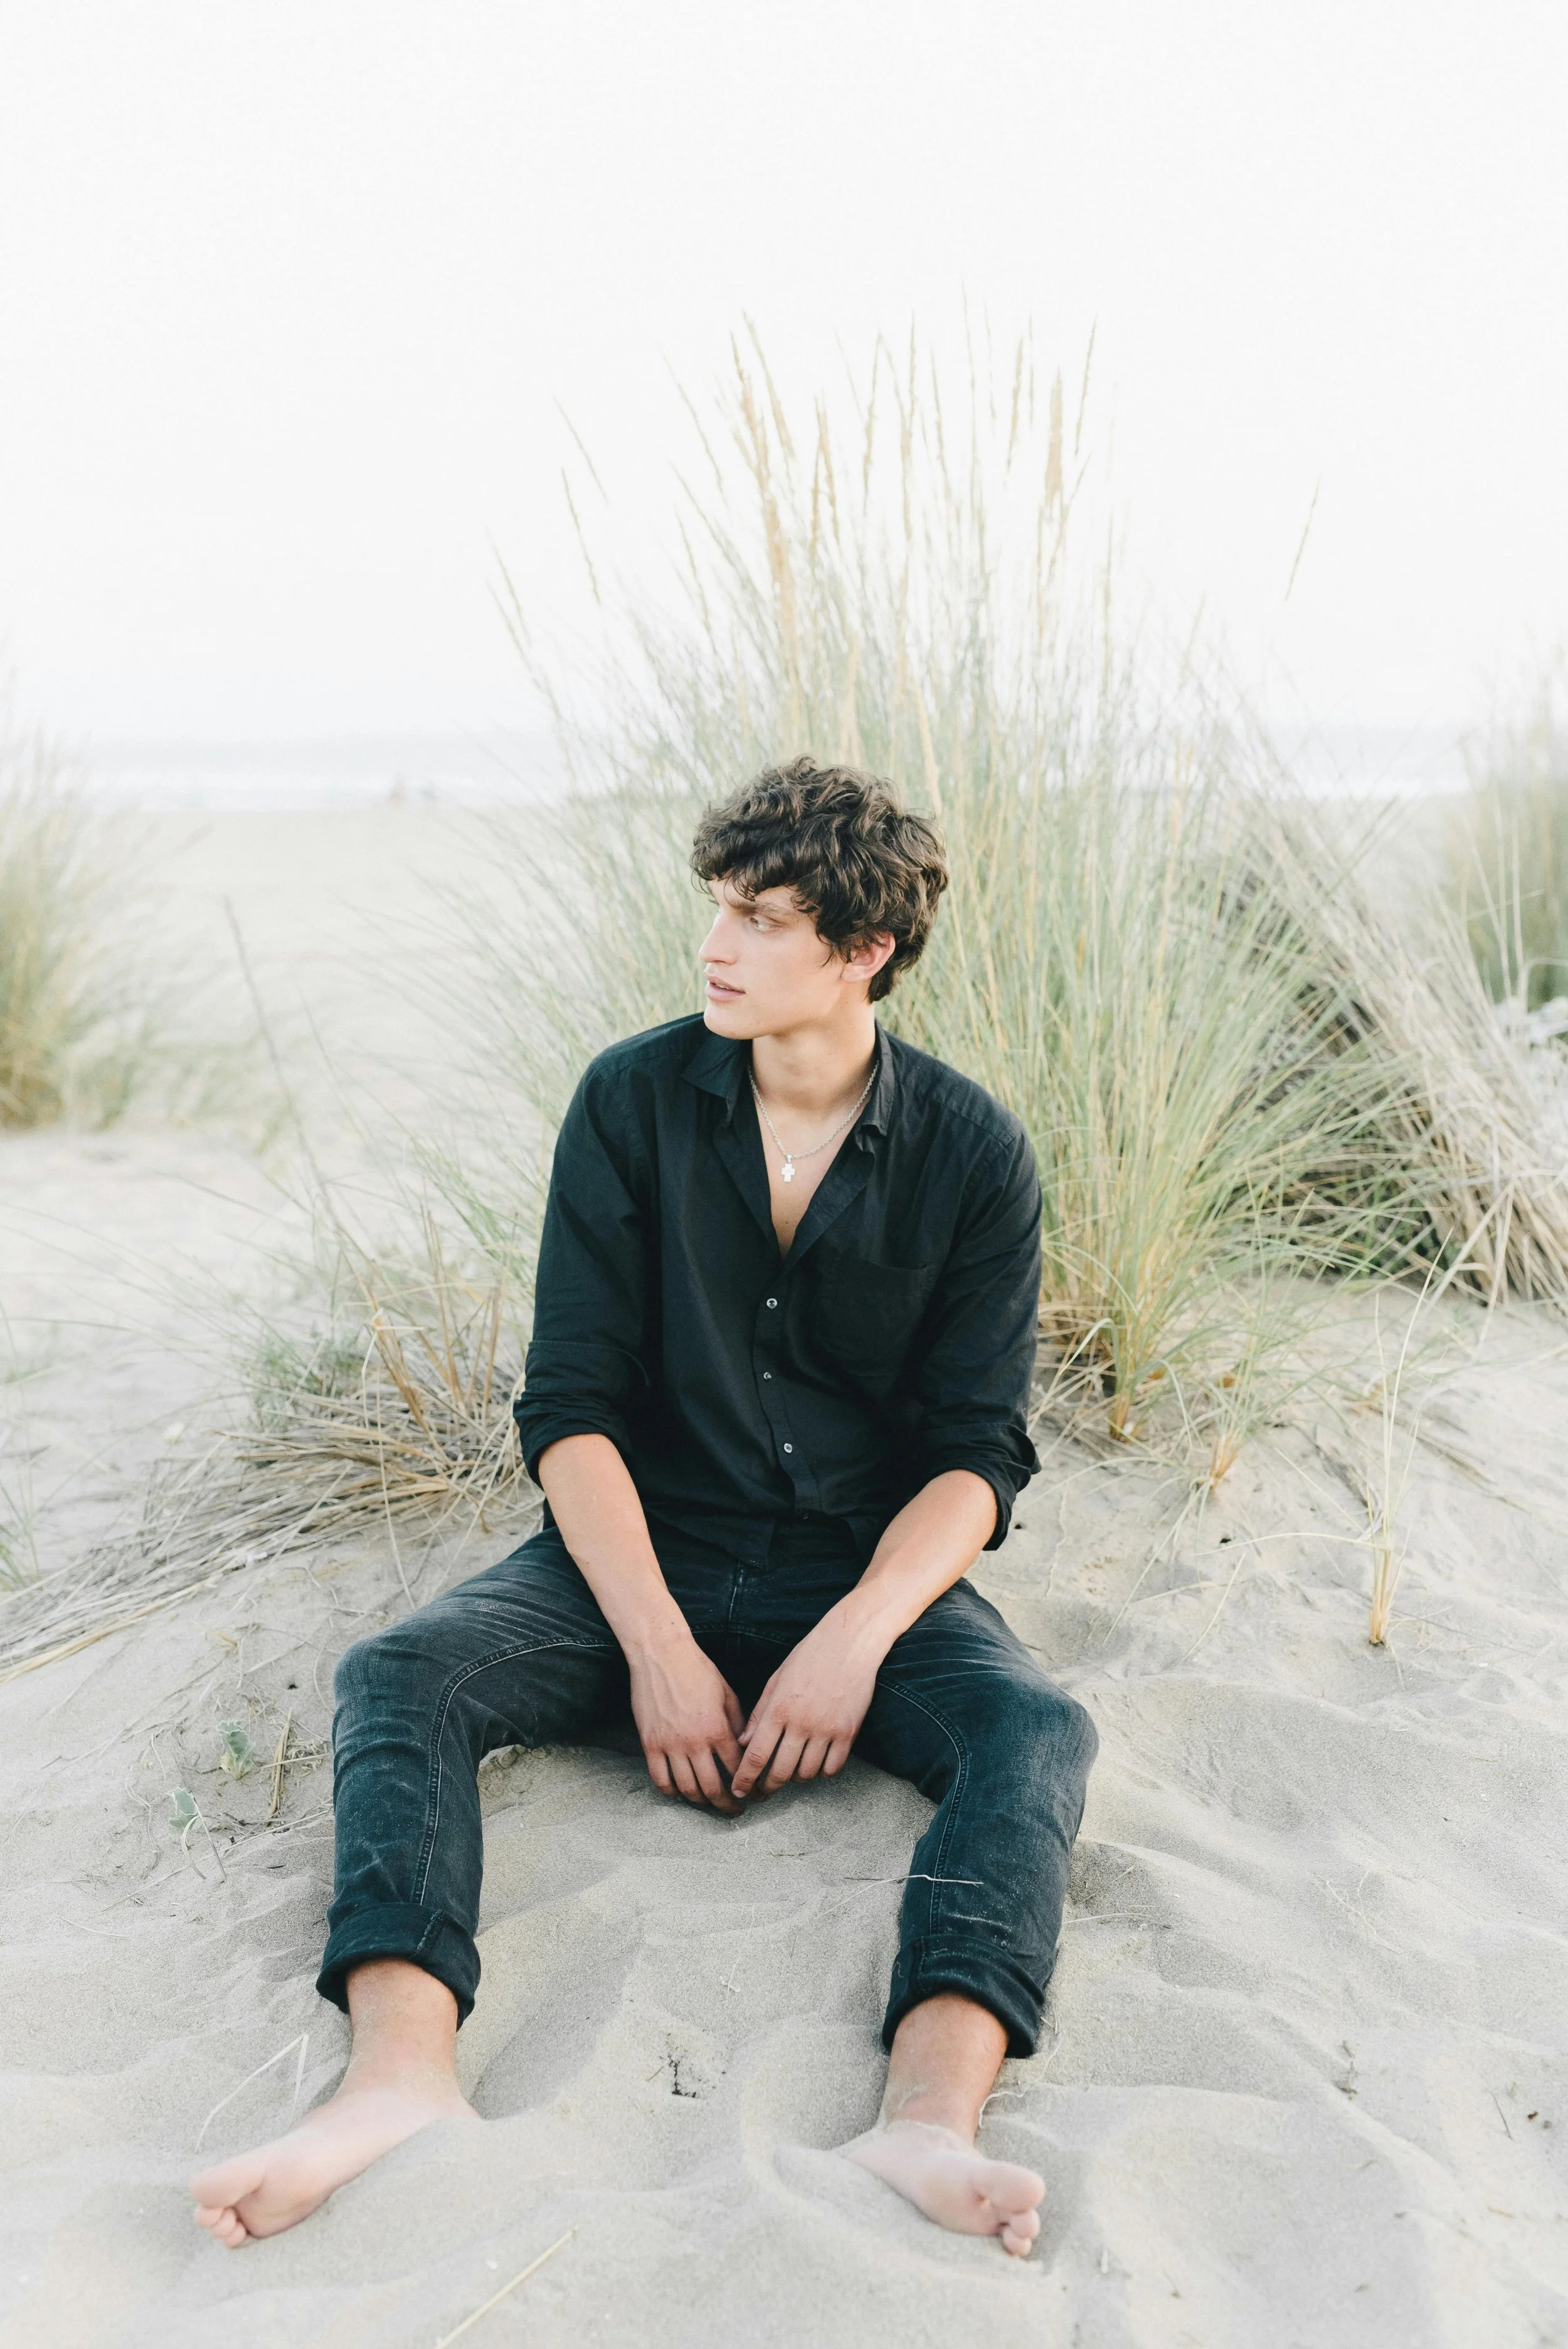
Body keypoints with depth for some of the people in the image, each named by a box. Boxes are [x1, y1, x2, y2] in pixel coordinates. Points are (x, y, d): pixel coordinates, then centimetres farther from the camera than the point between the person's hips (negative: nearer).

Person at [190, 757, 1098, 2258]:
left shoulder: (973, 1157, -4)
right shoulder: (635, 1103, -2)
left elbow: (979, 1452, -5)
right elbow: (571, 1403, -6)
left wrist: (855, 1641, -23)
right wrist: (659, 1648, -18)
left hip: (869, 1572, -1)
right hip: (641, 1552, 1)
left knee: (1036, 1732, -30)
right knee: (397, 1675, -25)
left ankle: (928, 2118, -50)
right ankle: (399, 2077, -45)